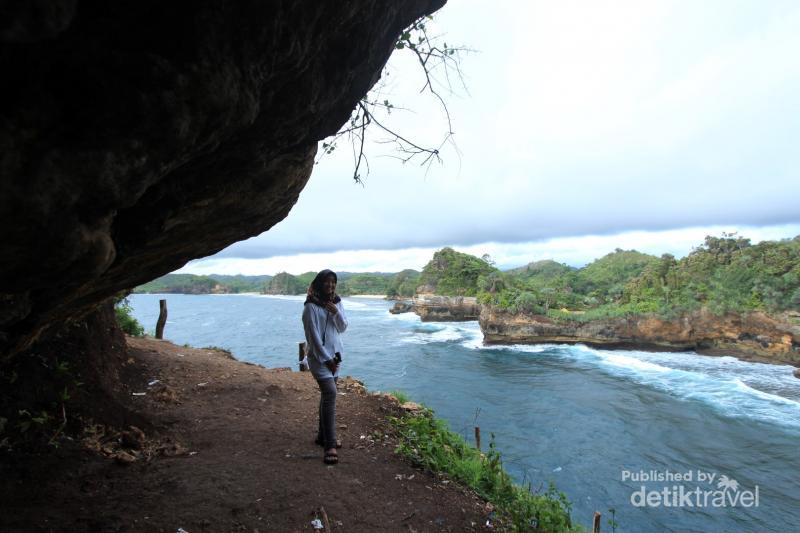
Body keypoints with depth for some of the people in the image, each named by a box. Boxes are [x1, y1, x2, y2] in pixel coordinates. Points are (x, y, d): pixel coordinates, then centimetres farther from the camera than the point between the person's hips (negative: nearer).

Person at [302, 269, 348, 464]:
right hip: (319, 355, -7)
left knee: (327, 394, 13)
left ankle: (323, 435, 26)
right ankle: (330, 445, -14)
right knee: (330, 393, -17)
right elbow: (313, 336, -16)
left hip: (335, 353, 7)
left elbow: (343, 328, 3)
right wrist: (326, 359, -15)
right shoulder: (311, 307, -14)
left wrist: (336, 313, -15)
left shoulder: (337, 303, 6)